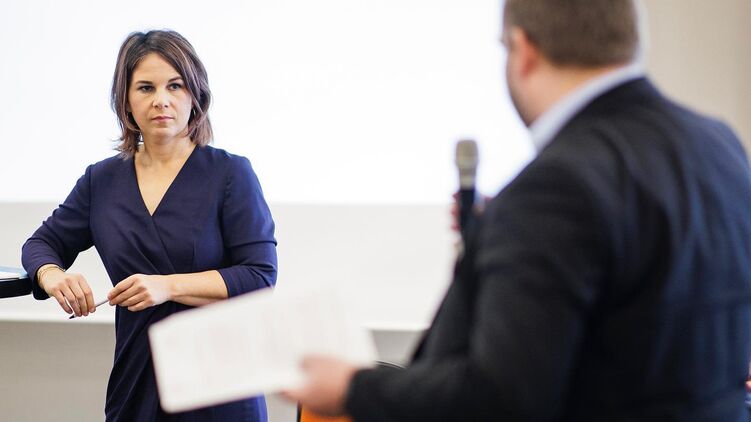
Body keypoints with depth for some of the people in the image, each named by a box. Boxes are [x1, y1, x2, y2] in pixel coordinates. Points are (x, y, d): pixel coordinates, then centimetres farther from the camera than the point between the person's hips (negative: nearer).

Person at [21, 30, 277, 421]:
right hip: (136, 380, 4)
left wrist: (168, 286, -22)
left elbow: (260, 276, -11)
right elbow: (43, 243, 18)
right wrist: (53, 276, -7)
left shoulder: (231, 174, -5)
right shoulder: (102, 180, 7)